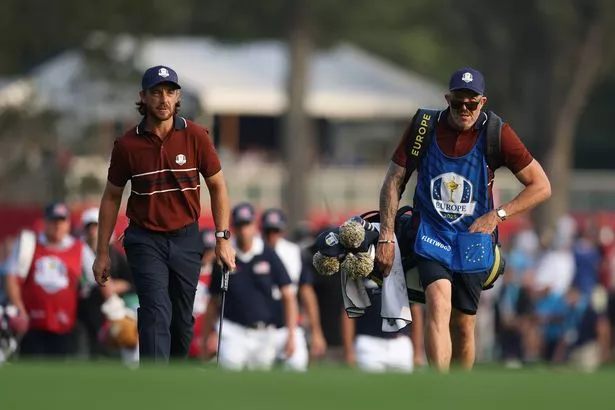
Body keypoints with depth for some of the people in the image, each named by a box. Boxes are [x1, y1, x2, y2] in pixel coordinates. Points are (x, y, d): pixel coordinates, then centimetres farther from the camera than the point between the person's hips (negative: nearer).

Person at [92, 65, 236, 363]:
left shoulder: (196, 136, -6)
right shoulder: (127, 145, -7)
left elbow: (217, 187, 4)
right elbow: (111, 198, 5)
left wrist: (222, 239, -2)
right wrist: (102, 254, 5)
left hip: (186, 238, 2)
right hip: (145, 240, -2)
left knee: (182, 320, 10)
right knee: (156, 314, -17)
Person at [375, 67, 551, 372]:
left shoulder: (496, 134, -7)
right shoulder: (423, 127, -6)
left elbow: (541, 187, -2)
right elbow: (394, 182, 3)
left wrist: (498, 214, -11)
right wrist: (386, 237, -4)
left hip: (472, 237, 1)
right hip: (431, 234, -1)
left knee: (463, 324, 5)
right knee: (439, 304, -24)